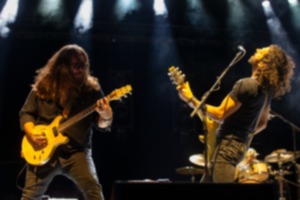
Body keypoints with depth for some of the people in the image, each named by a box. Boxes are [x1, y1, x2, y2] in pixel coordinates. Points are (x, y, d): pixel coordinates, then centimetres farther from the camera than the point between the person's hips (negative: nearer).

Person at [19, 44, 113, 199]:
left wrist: (105, 115, -24)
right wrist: (32, 132, -10)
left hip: (76, 151, -1)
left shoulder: (91, 89, 2)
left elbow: (102, 125, 0)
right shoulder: (43, 86, 4)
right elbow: (26, 113, 9)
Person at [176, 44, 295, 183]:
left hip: (227, 145, -10)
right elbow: (262, 123, 21)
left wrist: (190, 99, -13)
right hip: (239, 144, 10)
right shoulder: (267, 89, 10)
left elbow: (220, 114, -18)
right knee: (208, 181, 18)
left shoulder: (246, 85, -19)